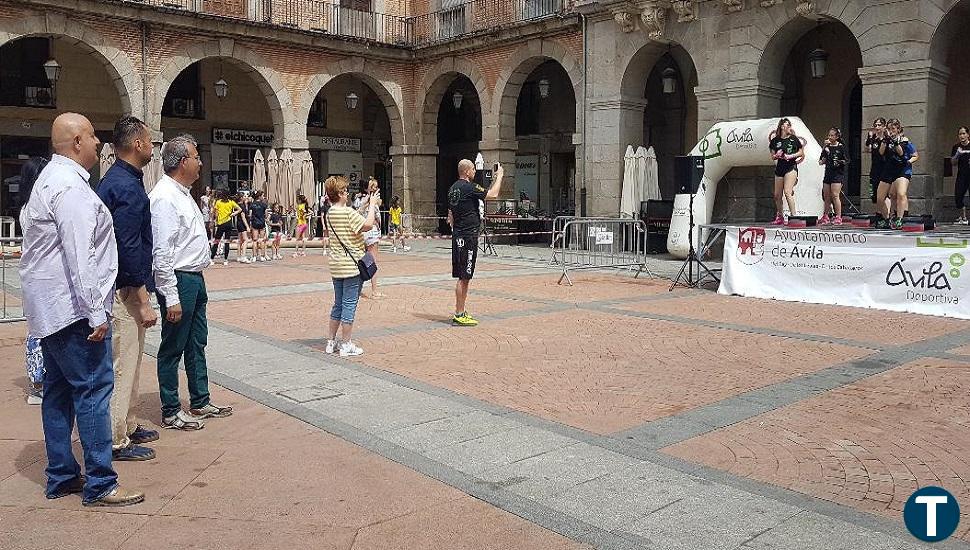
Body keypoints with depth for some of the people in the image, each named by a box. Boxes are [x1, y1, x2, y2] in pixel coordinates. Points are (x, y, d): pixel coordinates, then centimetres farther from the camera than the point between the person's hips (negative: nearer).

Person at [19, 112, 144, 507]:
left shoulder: (50, 179, 18)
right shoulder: (71, 187, -16)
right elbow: (80, 256, -22)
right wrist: (96, 311, -22)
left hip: (49, 308, 11)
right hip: (72, 307, -11)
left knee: (59, 389, 14)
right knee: (94, 388, -7)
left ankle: (61, 477, 22)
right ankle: (99, 485, -3)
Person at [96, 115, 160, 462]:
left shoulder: (116, 180, 13)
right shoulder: (127, 187, -18)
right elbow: (130, 248, -23)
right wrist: (144, 301, -20)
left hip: (122, 286, 11)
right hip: (125, 290, -10)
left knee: (129, 362, 19)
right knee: (123, 365, -2)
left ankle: (127, 426, 32)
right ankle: (117, 442, 7)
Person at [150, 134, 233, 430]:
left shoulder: (183, 194, 13)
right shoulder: (164, 197, -18)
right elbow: (162, 253, -22)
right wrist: (171, 298, -23)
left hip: (195, 278, 10)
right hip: (178, 280, -10)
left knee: (196, 344, 17)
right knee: (172, 348, 2)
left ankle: (200, 403, 29)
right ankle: (171, 412, 14)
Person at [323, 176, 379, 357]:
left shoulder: (330, 213, 10)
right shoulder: (348, 212, -15)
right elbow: (367, 225, -23)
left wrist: (366, 204, 15)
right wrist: (372, 204, -12)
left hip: (336, 266, 8)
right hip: (352, 265, -8)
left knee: (338, 304, 17)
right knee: (349, 304, -1)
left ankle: (331, 341, 22)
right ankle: (346, 345, 4)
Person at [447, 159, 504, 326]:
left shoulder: (453, 188, 14)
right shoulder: (469, 187, -14)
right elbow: (492, 195, -14)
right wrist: (499, 176, -1)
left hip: (458, 235, 10)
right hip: (468, 236, -10)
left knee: (462, 276, 15)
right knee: (464, 277, -6)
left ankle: (460, 312, 21)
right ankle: (459, 315, -2)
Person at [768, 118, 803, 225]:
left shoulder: (794, 138, 1)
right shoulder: (775, 140, 5)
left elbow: (801, 153, 6)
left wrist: (791, 156, -9)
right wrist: (777, 156, -11)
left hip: (791, 167, -4)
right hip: (779, 168, 4)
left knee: (787, 192, -17)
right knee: (777, 195, 8)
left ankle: (793, 216, -15)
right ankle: (780, 217, 23)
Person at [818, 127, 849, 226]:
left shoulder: (841, 147, -2)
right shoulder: (827, 147, 10)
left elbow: (847, 161, -3)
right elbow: (821, 161, 14)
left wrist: (840, 162, -20)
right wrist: (822, 161, -7)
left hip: (838, 174, -5)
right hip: (828, 173, 5)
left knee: (835, 195, -12)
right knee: (826, 197, 10)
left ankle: (838, 218, -9)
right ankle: (825, 217, 19)